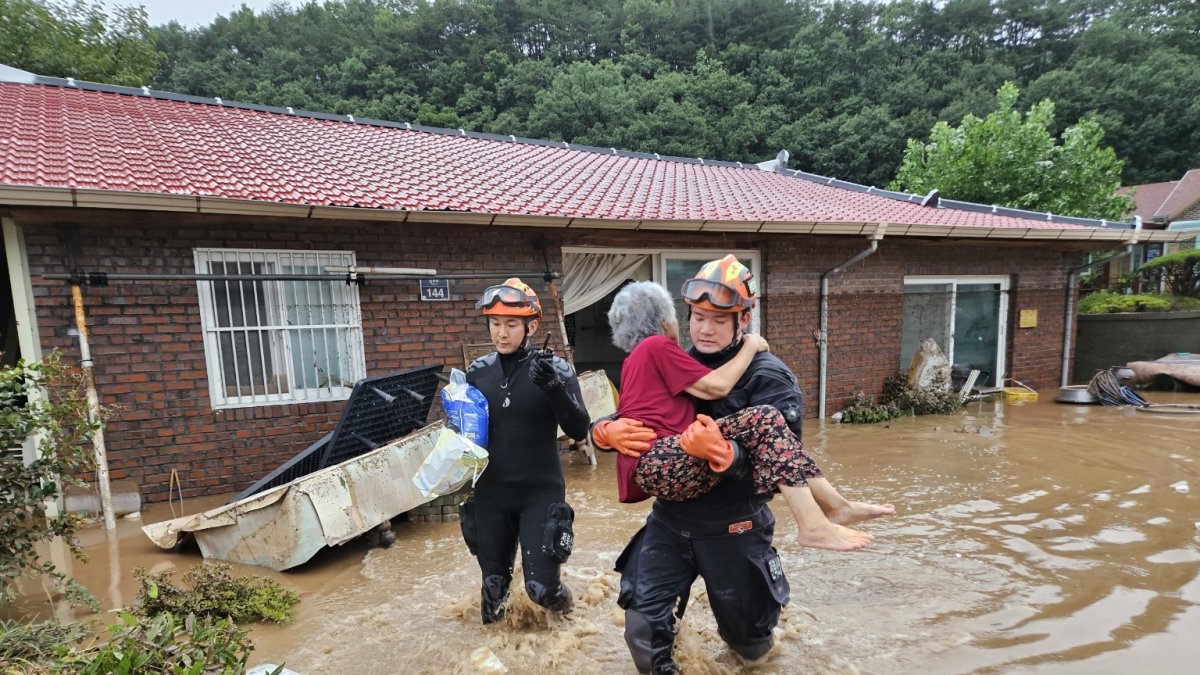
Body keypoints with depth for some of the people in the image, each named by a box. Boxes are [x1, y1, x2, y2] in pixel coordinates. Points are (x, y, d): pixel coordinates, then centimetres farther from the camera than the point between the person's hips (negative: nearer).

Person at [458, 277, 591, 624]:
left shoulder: (555, 368, -10)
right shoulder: (478, 371, 0)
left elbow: (579, 430, -16)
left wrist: (554, 388, -31)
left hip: (540, 494, -3)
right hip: (490, 495, 3)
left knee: (542, 588, -2)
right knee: (493, 584, 15)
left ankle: (564, 610, 36)